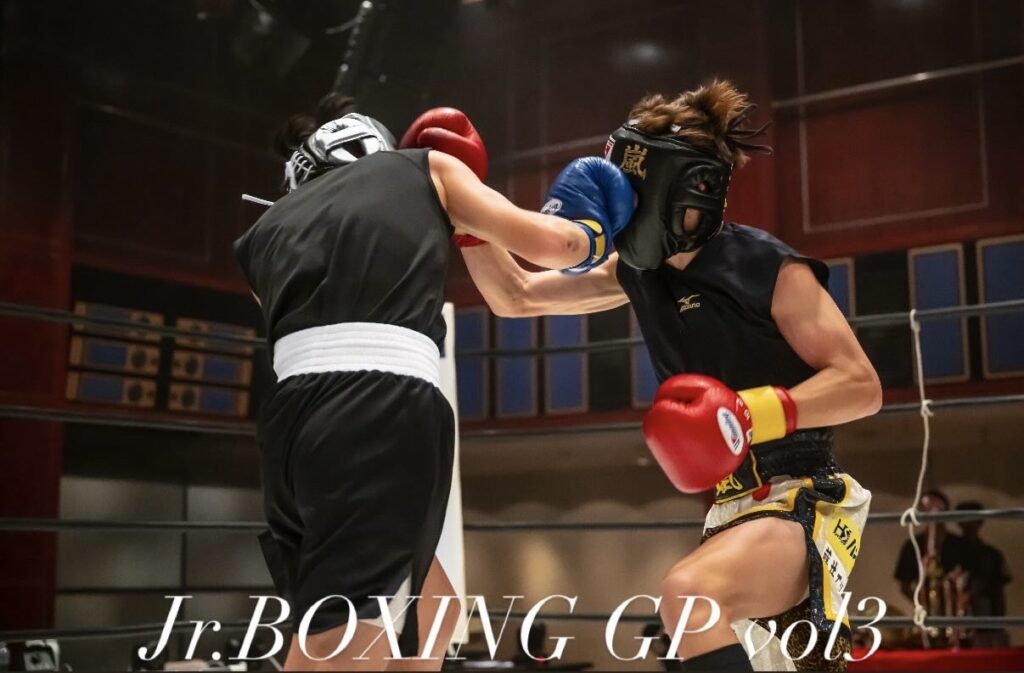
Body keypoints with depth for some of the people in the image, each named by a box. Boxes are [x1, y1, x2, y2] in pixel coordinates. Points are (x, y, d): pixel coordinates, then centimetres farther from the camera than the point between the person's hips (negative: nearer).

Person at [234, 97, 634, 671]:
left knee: (431, 615, 25)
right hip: (384, 415, -6)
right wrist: (590, 232, 41)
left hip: (294, 423, 6)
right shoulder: (423, 167, 22)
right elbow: (546, 242, 19)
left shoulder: (268, 230, 30)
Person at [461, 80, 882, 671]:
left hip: (804, 500, -8)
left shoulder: (770, 268, -15)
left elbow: (862, 386, -15)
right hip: (735, 507, 8)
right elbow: (515, 297, 9)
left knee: (689, 592, -32)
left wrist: (757, 412, -28)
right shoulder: (638, 272, 4)